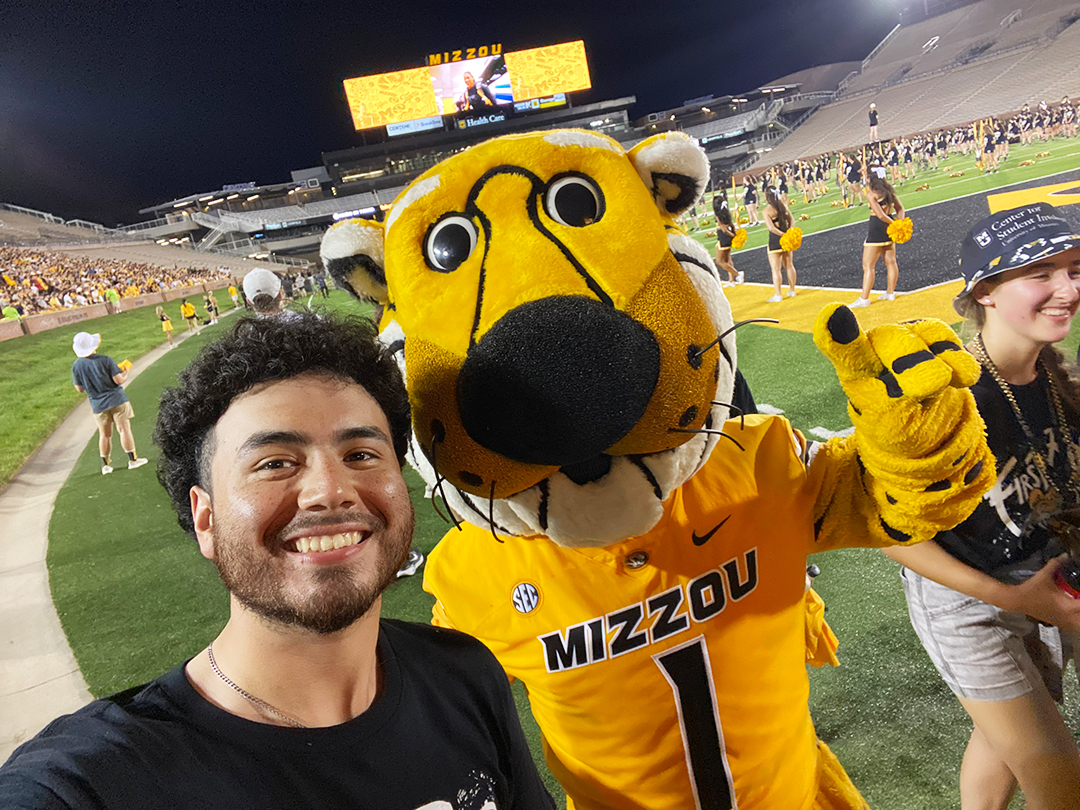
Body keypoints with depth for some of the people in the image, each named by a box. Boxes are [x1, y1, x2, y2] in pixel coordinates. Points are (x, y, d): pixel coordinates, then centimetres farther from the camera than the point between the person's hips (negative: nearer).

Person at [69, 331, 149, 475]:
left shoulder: (76, 366, -5)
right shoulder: (105, 360, -14)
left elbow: (79, 389, 3)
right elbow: (119, 380, -15)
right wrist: (125, 373, 5)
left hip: (98, 405, 3)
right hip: (116, 400, -3)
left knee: (104, 434, 14)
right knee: (124, 429, 4)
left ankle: (105, 464, 19)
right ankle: (133, 459, 7)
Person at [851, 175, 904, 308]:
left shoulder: (871, 194, -13)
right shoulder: (889, 191, 10)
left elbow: (880, 215, -18)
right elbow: (900, 209, 11)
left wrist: (894, 224, -7)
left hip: (877, 230, -8)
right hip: (889, 231, 8)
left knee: (868, 266, -4)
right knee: (890, 262, 16)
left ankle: (864, 298, -4)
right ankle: (890, 292, 26)